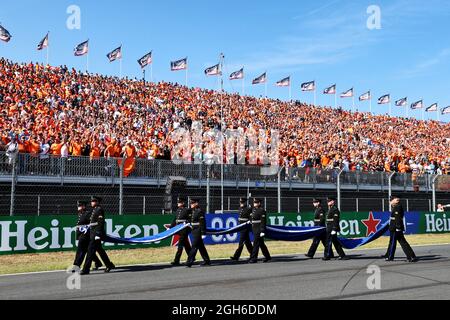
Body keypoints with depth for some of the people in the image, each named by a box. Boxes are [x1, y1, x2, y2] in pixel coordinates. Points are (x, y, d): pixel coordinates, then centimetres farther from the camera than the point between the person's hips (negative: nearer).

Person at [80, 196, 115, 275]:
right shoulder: (94, 210, 18)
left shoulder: (99, 210, -12)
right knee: (100, 250, 16)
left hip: (97, 233, -10)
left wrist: (98, 234, -22)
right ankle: (109, 265, 25)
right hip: (93, 233, 10)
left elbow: (101, 222, -18)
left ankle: (86, 269, -8)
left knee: (91, 250, -10)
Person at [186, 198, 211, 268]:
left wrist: (203, 233, -20)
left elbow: (203, 223, -18)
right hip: (194, 231, 9)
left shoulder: (200, 211, -15)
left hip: (198, 231, -9)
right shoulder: (192, 211, 12)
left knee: (194, 246, -8)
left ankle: (190, 261, -6)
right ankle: (207, 260, 24)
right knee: (201, 246, 15)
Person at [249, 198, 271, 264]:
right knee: (261, 244, 15)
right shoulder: (253, 210, 14)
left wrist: (262, 231, -20)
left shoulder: (262, 211, -12)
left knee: (256, 244, -8)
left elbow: (263, 222, -17)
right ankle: (268, 257, 26)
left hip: (259, 230, -9)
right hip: (254, 229, 9)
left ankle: (253, 258, -3)